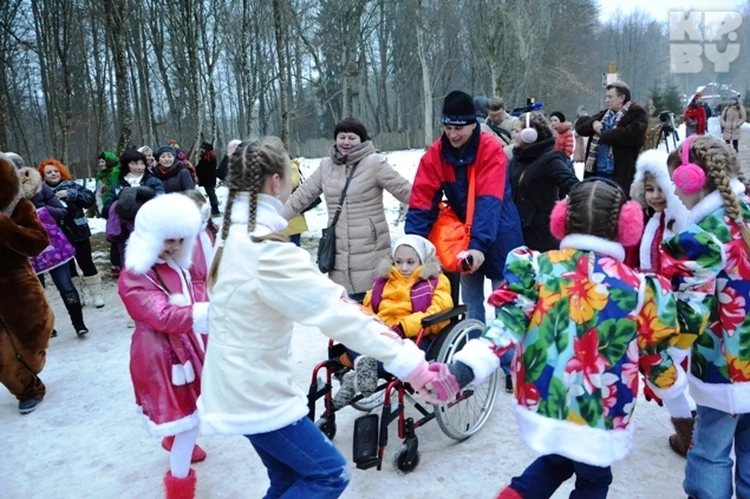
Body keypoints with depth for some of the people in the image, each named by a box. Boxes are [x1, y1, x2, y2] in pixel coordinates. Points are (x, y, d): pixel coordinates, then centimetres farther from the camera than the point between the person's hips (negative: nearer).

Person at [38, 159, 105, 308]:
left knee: (86, 262, 5)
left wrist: (70, 194, -18)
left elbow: (90, 198, -8)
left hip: (79, 231, 0)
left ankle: (96, 293, 16)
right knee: (67, 266, 9)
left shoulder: (71, 185, 1)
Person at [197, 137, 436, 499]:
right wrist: (408, 361, -32)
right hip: (255, 393, -9)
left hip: (238, 385, 9)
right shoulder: (266, 251, -27)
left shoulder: (234, 235, 3)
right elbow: (335, 312, -32)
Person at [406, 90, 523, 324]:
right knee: (470, 301, 10)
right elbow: (422, 203, -11)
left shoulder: (490, 149, -19)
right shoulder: (434, 154, -9)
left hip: (498, 235, -3)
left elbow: (489, 202, -28)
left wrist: (479, 244, -38)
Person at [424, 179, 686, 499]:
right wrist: (681, 401, 21)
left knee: (556, 461, 31)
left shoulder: (537, 268, -9)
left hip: (542, 406, 2)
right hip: (600, 421, -2)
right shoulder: (639, 289, -10)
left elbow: (505, 326, -20)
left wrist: (461, 371, -24)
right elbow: (659, 361, 1)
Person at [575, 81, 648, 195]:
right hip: (597, 171, 7)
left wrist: (603, 135, -14)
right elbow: (580, 125, 18)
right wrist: (592, 123, -5)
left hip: (620, 174, -7)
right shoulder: (604, 115, 19)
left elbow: (632, 134, -23)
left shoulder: (637, 114, -3)